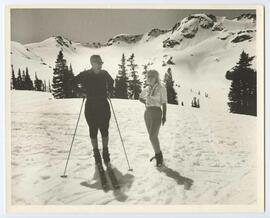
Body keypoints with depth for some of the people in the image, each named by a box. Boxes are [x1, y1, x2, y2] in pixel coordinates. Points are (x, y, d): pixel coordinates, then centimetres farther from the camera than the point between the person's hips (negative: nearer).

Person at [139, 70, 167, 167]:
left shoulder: (161, 88, -6)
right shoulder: (146, 89, 9)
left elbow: (164, 103, -6)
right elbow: (140, 98, 26)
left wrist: (164, 116, -9)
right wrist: (147, 103, 10)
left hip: (157, 113, -6)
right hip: (147, 113, 6)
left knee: (153, 136, -13)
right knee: (152, 136, 12)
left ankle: (159, 155, 4)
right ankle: (157, 154, 28)